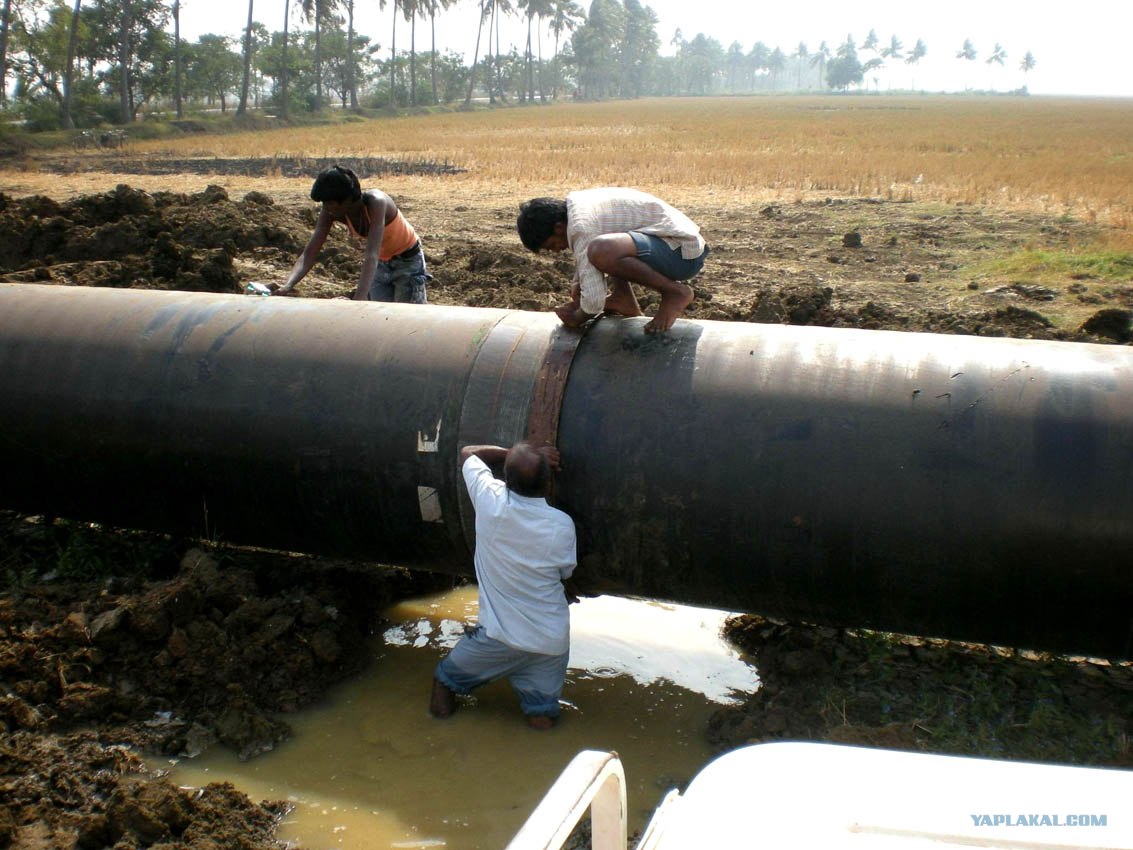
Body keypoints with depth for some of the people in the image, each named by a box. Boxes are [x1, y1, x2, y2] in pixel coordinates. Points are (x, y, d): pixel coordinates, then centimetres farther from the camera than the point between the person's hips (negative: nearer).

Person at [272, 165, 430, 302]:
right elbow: (310, 252, -22)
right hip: (381, 264, 6)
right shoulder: (330, 212, -19)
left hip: (408, 261, -6)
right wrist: (288, 285, -40)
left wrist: (359, 298, -56)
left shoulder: (375, 202, -36)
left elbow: (372, 255, -46)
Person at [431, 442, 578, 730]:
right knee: (542, 714, 18)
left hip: (500, 637, 0)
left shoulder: (490, 500, -14)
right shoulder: (562, 525, -13)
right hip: (552, 642, 1)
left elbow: (468, 452, 4)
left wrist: (515, 454, 1)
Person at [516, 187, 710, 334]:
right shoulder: (576, 201, 10)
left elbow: (593, 301, -21)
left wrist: (577, 318, -2)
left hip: (683, 254, -10)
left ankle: (674, 292, -15)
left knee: (602, 251, -35)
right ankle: (624, 298, 15)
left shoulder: (581, 227, -19)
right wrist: (578, 283, 26)